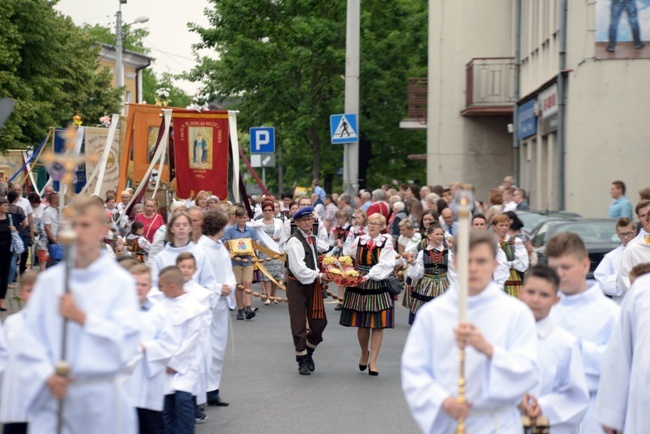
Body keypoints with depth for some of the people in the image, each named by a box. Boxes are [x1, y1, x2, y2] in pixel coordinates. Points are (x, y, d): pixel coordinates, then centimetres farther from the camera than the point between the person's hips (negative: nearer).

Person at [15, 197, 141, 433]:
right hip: (52, 395, 2)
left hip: (100, 398, -2)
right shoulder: (48, 280, 5)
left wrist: (83, 318, -16)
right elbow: (31, 338, 4)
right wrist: (46, 376, -11)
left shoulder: (120, 281, -2)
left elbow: (126, 341, -10)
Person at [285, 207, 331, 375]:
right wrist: (319, 276, -16)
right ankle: (302, 359, 13)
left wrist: (320, 274, 5)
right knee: (299, 325, 1)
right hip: (297, 285, -7)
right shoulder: (294, 241, -16)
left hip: (313, 284, 7)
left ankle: (308, 351, 28)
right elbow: (299, 269, -22)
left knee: (319, 322, 6)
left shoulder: (312, 238, 11)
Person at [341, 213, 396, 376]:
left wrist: (369, 276, -23)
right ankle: (364, 353, 32)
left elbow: (385, 265, -13)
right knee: (362, 324, 8)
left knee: (377, 325, -2)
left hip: (377, 286, -2)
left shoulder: (386, 243, -2)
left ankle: (373, 361, 6)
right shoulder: (359, 240, 6)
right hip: (358, 286, 2)